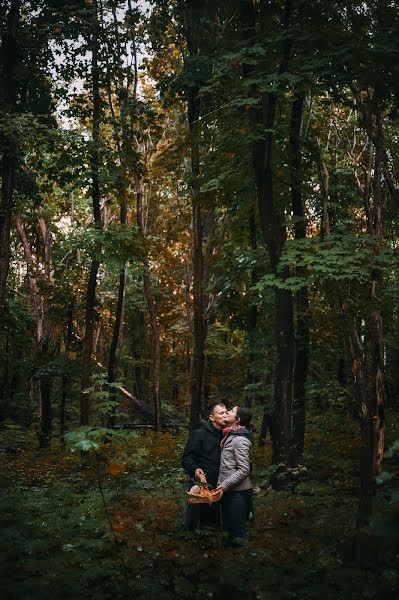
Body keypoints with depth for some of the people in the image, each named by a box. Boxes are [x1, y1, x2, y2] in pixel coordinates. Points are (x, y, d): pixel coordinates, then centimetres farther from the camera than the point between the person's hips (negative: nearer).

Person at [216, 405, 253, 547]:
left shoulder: (240, 440, -20)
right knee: (228, 525, 21)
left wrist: (225, 485, -20)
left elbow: (244, 470, -22)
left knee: (237, 532, 3)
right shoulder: (230, 435, 7)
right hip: (228, 490, 9)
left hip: (238, 492, -9)